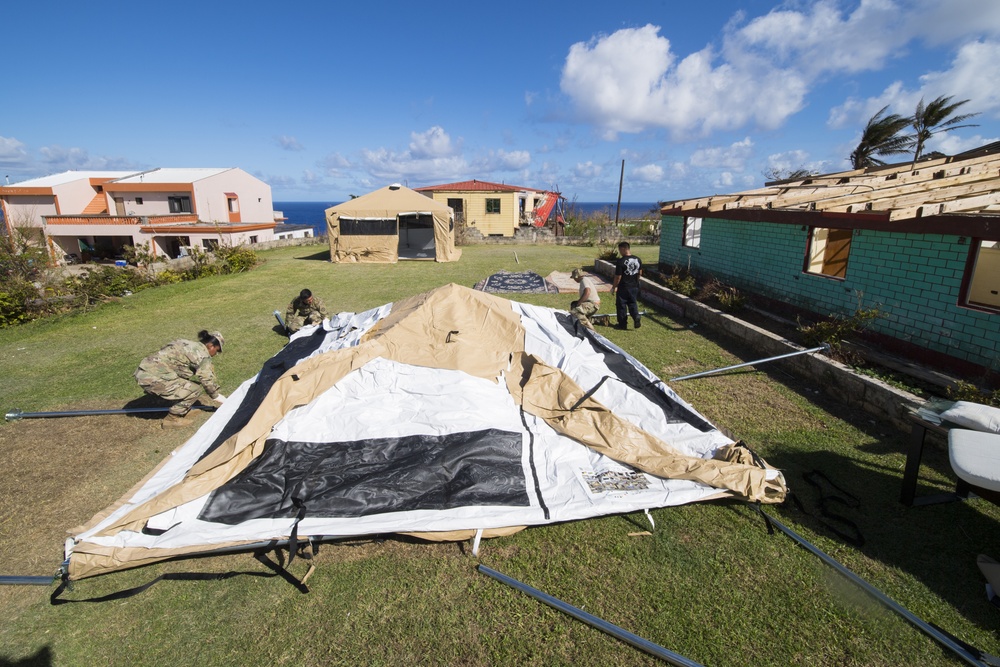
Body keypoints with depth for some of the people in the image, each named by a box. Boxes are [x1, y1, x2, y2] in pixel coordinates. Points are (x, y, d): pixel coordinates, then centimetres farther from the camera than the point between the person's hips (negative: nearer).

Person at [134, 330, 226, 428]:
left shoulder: (189, 344, 19)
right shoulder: (203, 354, -7)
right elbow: (207, 380, -6)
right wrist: (217, 396, 8)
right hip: (154, 378, -10)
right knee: (196, 389, -6)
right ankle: (171, 419, 1)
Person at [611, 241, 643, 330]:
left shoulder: (621, 261, -20)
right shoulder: (638, 260, 1)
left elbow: (618, 277, -17)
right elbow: (640, 273, 11)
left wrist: (614, 287, -5)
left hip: (623, 288, -6)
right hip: (634, 287, 6)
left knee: (621, 306, 8)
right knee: (633, 304, 18)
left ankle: (622, 324, 15)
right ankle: (637, 319, 0)